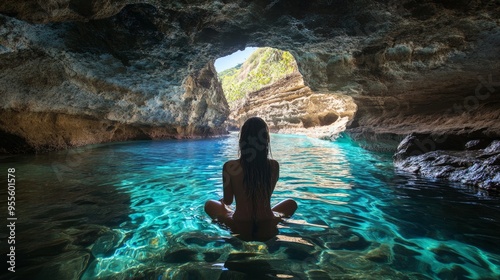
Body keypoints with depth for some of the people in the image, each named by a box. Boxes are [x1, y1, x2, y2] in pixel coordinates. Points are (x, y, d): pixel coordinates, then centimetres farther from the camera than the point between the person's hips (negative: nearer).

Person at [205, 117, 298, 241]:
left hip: (240, 230, -1)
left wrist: (223, 199, 22)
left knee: (209, 204, 25)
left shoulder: (230, 167, -16)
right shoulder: (274, 165, -10)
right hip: (267, 230, 2)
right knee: (291, 203, 30)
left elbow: (227, 201, -2)